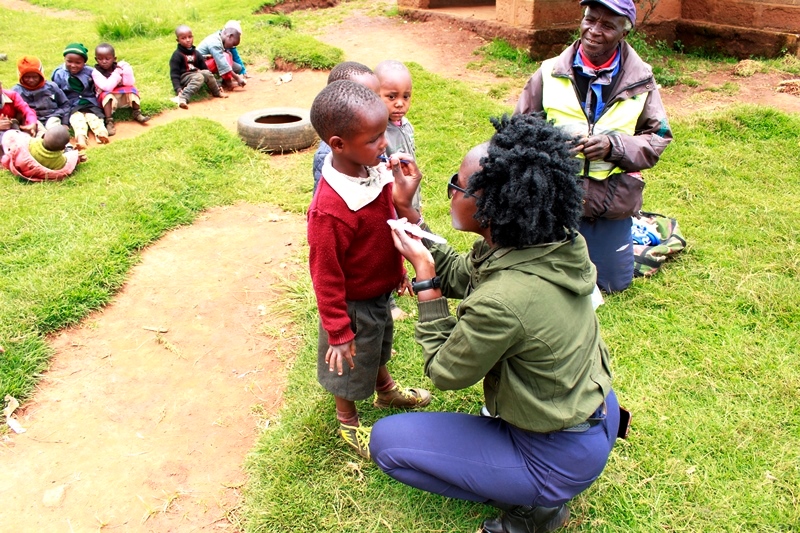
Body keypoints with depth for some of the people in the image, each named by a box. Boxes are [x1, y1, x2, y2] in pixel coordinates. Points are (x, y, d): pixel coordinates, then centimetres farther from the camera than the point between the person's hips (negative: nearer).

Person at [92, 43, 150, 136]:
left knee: (132, 89, -20)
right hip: (108, 97, -3)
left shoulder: (119, 67, -7)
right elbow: (107, 87, -30)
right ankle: (109, 121, -40)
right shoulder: (96, 72, -16)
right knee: (106, 94, -34)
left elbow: (130, 83, -14)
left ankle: (137, 113, -17)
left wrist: (127, 70, -29)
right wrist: (117, 73, -27)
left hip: (123, 96, 3)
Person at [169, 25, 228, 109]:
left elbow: (205, 68, 16)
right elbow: (174, 74, -11)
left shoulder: (196, 53, 12)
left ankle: (217, 92, -2)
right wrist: (178, 89, -26)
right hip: (184, 77, -6)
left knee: (206, 73, -23)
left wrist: (216, 85, 12)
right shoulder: (177, 55, -6)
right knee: (199, 77, -35)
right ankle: (182, 98, -51)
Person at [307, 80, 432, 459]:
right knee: (352, 366, 19)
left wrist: (398, 270, 15)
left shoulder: (375, 170, -13)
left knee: (380, 346, 33)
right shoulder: (330, 210, -38)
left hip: (381, 291, 7)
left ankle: (386, 391, 62)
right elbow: (326, 277, -27)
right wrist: (338, 331, -18)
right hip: (354, 303, -7)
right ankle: (348, 423, 47)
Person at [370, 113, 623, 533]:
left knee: (386, 440, -1)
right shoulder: (554, 244, -12)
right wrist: (408, 214, -1)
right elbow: (460, 277, 3)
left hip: (562, 458, -8)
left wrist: (424, 276, -16)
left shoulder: (501, 302, -36)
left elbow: (444, 373, -16)